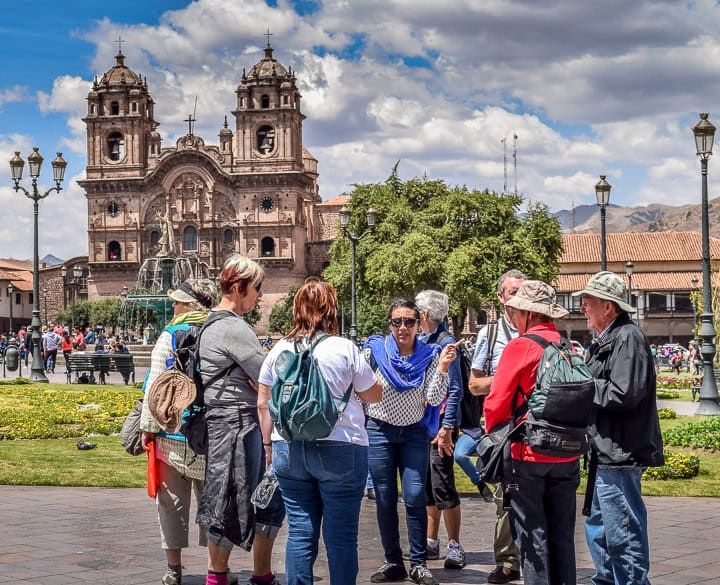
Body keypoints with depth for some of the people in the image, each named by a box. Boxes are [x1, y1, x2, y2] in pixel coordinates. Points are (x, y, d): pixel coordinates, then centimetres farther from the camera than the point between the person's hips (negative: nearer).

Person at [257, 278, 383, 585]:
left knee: (300, 532, 9)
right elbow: (375, 395, 3)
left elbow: (263, 403, 8)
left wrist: (269, 445, 18)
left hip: (289, 451, 4)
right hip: (339, 450, -3)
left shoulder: (280, 349, 4)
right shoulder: (344, 348, -7)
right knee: (341, 535, 3)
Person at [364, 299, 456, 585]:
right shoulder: (375, 350, -5)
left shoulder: (428, 355, -2)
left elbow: (434, 399, -9)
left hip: (414, 433, 0)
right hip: (379, 432, 0)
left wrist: (443, 368, -19)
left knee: (415, 497, -7)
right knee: (385, 500, 4)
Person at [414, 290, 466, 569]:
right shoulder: (422, 342, 12)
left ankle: (454, 546, 1)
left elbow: (454, 390, -15)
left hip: (440, 425, -8)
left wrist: (447, 428, -21)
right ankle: (431, 543, 21)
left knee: (443, 487, -6)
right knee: (427, 487, 12)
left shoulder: (445, 342, -11)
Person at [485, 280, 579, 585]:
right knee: (562, 534, 13)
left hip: (528, 452, -5)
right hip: (567, 454, 5)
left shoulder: (520, 347, -11)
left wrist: (495, 435, 6)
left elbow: (496, 402, -11)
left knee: (532, 533, 3)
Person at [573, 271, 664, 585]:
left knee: (623, 533, -6)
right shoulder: (604, 341, 17)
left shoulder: (628, 338, -14)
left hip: (620, 454, -11)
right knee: (598, 526, 20)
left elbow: (624, 393, -24)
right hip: (605, 454, 11)